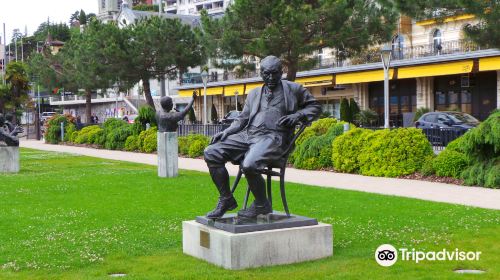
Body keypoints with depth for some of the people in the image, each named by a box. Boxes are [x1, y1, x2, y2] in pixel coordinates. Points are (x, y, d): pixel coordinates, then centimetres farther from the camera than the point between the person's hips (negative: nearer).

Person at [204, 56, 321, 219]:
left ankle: (262, 204, -9)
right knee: (211, 153, -13)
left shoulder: (293, 89, 14)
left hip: (273, 137, -6)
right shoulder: (254, 93, 26)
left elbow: (315, 107, 16)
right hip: (248, 134, 6)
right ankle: (226, 199, -2)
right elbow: (242, 119, 25)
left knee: (249, 164, -35)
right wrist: (226, 132, 7)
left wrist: (297, 115, -3)